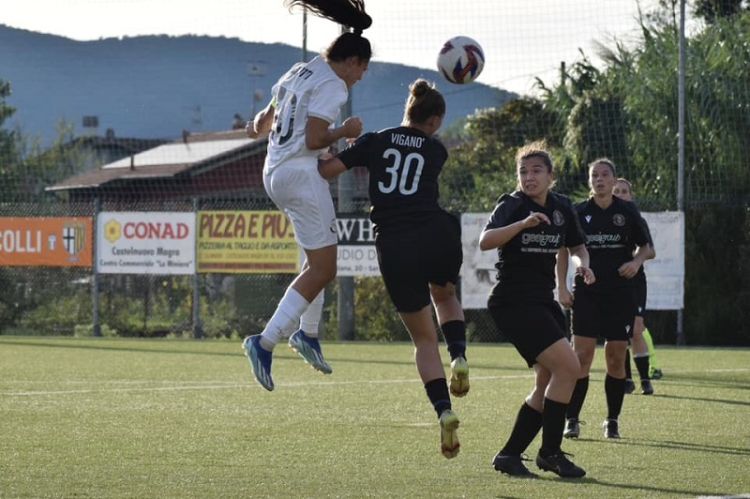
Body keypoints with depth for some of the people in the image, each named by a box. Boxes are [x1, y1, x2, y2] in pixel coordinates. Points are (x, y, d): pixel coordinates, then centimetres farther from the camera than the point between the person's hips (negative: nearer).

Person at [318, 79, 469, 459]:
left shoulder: (374, 142, 6)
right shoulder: (436, 150, 10)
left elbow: (325, 170, 0)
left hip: (394, 249, 0)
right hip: (437, 239, 0)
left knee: (423, 338, 11)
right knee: (444, 296, 35)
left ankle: (443, 411, -7)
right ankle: (458, 357, 7)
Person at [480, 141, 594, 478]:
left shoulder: (562, 207, 7)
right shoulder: (512, 205, -12)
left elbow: (576, 245, 22)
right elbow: (485, 241, -29)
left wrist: (581, 262, -1)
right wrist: (523, 223, -42)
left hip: (543, 302, 8)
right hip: (513, 302, -8)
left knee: (548, 383, 9)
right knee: (568, 366, -19)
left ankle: (509, 455, 17)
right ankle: (550, 452, -10)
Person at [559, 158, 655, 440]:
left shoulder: (627, 212, 2)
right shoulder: (578, 213, 2)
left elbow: (648, 248, 10)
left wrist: (636, 261, -11)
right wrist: (562, 288, 1)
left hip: (621, 295, 1)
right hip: (587, 294, -1)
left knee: (616, 359, 3)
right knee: (581, 357, -9)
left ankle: (612, 421, 14)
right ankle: (572, 421, -4)